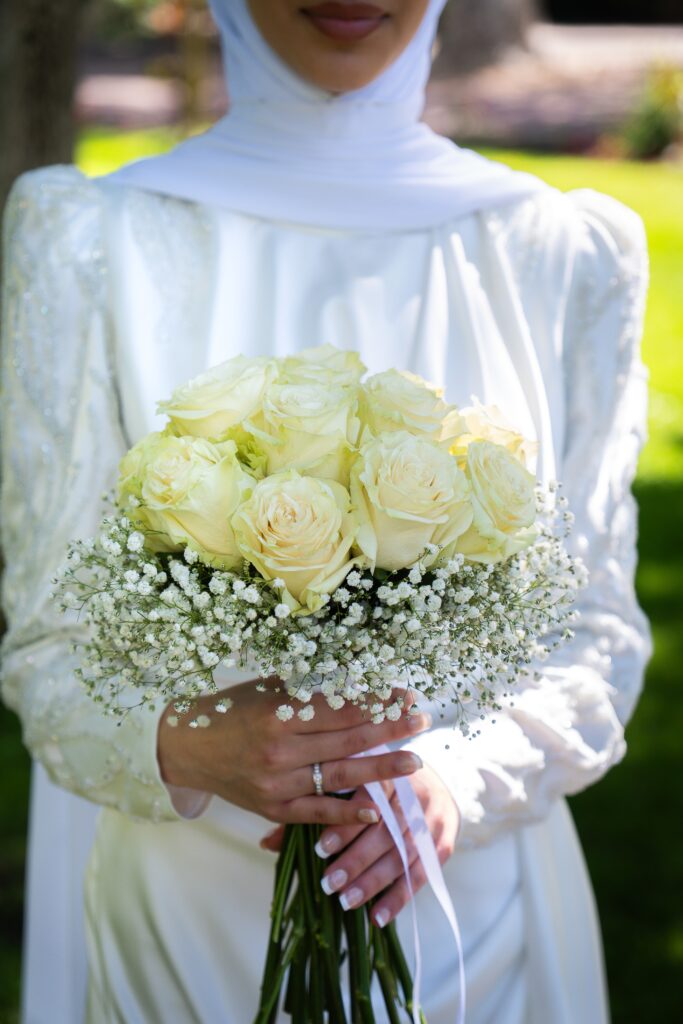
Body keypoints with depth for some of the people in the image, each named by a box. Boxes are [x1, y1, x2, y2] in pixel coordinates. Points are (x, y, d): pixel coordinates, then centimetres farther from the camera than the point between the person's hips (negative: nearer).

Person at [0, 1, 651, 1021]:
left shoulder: (565, 252, -1)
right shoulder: (95, 243, -5)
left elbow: (599, 632, 0)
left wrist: (457, 777, -18)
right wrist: (182, 745, -25)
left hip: (474, 894, 1)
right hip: (190, 918, -1)